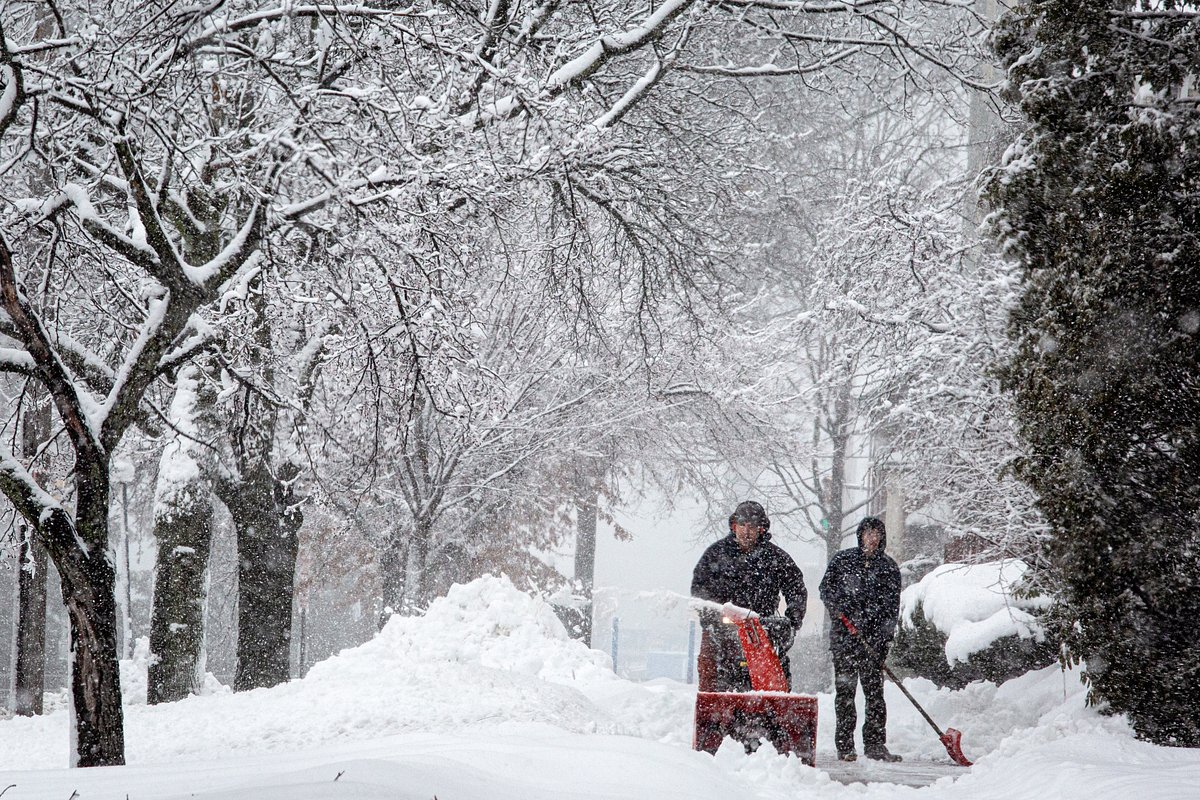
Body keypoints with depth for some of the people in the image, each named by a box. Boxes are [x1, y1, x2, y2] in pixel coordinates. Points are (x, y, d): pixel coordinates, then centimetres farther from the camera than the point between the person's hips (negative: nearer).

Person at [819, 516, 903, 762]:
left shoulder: (888, 567, 10)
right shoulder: (842, 560, 8)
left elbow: (892, 604, 9)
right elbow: (826, 588, 9)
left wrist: (885, 631, -4)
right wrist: (838, 608, -11)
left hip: (875, 639, 1)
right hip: (844, 636, -1)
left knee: (874, 691, -2)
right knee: (845, 690, -1)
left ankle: (875, 744, 1)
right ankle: (845, 746, 1)